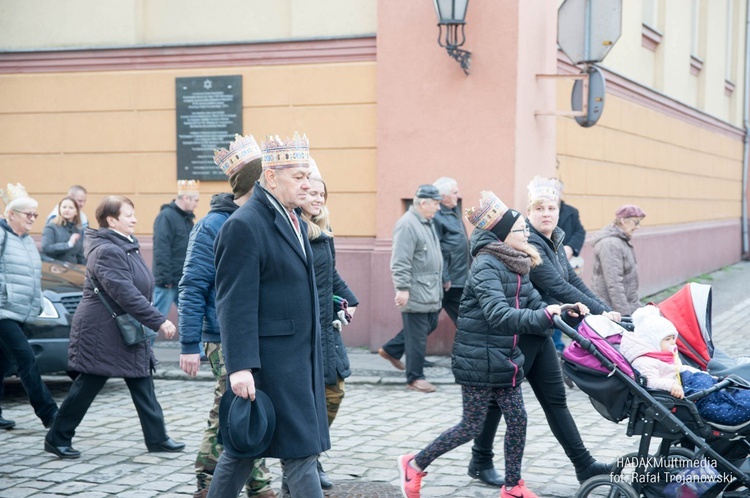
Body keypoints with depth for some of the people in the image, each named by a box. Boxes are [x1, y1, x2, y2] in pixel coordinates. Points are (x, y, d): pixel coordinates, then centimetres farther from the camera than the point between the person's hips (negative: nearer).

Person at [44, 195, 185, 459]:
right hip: (101, 333, -9)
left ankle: (157, 438, 15)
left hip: (129, 333, 10)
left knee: (143, 386, 9)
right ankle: (57, 438, 14)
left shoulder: (127, 246, 11)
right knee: (87, 387, 1)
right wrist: (158, 321, -28)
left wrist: (153, 322, 17)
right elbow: (125, 293, -28)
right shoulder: (107, 251, -20)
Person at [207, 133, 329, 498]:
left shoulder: (293, 218, 13)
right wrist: (239, 367, -23)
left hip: (300, 355, 9)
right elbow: (235, 304, -20)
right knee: (299, 449, -4)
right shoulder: (243, 225, -16)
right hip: (270, 356, -9)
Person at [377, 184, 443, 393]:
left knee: (430, 325, 19)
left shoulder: (427, 223, 14)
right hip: (416, 293, -10)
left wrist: (440, 283, 25)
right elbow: (400, 262, -22)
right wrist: (402, 288, -24)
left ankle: (391, 350, 31)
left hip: (430, 292, 10)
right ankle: (415, 378, 11)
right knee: (417, 336, -1)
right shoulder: (407, 224, -18)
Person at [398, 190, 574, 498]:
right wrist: (544, 317, -39)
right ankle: (415, 466, 18)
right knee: (471, 427, 1)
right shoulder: (486, 267, -19)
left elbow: (534, 304, 4)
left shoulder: (516, 266, 7)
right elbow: (499, 315, -31)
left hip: (505, 360, 8)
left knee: (517, 420, 8)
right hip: (479, 362, -8)